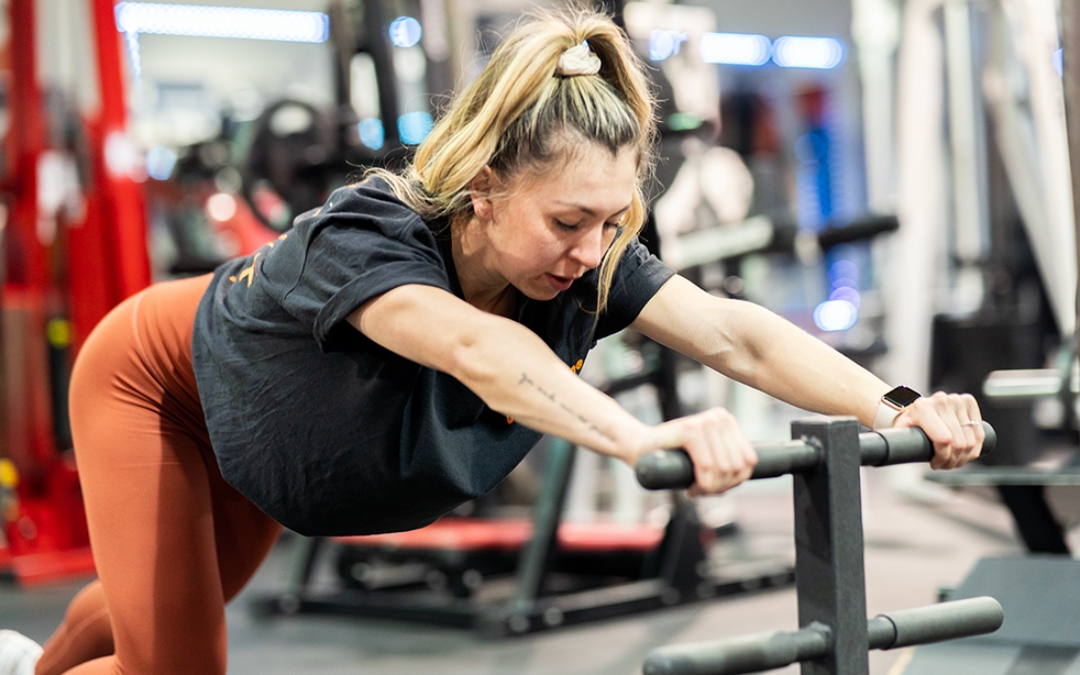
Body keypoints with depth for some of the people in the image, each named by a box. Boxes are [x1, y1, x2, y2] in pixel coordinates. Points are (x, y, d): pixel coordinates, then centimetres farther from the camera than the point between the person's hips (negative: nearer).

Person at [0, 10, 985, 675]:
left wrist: (898, 413, -53)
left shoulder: (588, 256, -29)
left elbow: (736, 335, -39)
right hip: (156, 382, -6)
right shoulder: (362, 240, -46)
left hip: (261, 418, 6)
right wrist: (644, 438, -80)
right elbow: (473, 348, -66)